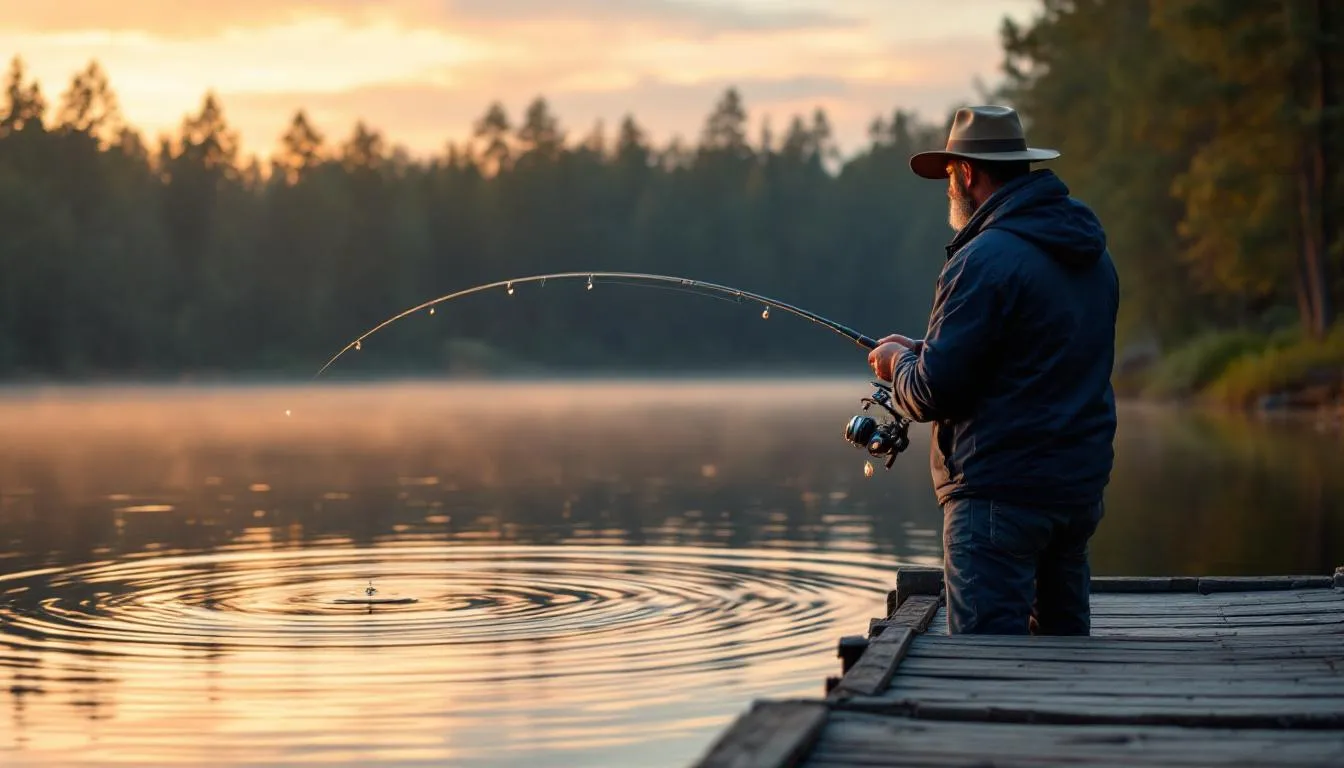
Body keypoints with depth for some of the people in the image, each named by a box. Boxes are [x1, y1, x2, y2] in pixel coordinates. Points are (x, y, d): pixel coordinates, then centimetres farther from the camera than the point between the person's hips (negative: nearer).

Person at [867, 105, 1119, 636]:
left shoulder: (985, 260, -16)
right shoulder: (1091, 254, 12)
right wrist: (924, 352, 19)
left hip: (1001, 492, -9)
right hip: (1080, 487, 9)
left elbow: (935, 391, -16)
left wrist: (897, 364, 6)